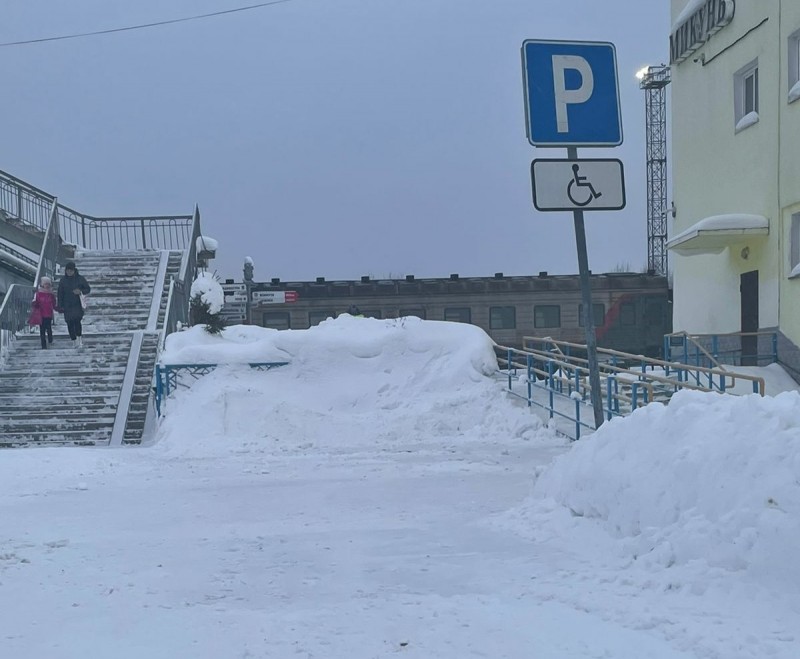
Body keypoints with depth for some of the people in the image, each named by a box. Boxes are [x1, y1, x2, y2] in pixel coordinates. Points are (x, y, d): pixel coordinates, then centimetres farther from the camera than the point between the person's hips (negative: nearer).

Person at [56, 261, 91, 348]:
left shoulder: (79, 279, 1)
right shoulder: (63, 280, 5)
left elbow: (88, 289, 6)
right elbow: (60, 294, 6)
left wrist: (81, 291, -14)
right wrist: (60, 306, 1)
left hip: (78, 305, -2)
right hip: (67, 306, 2)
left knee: (77, 320, -21)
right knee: (70, 324, 1)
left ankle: (80, 337, -4)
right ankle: (75, 341, 11)